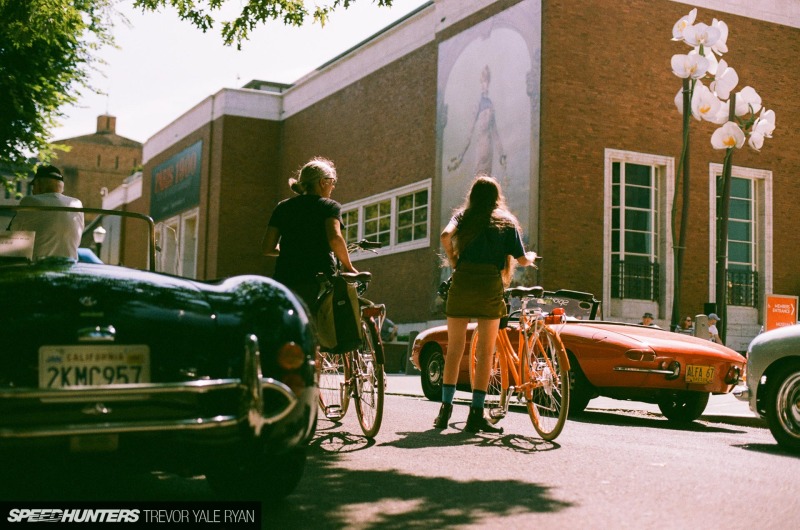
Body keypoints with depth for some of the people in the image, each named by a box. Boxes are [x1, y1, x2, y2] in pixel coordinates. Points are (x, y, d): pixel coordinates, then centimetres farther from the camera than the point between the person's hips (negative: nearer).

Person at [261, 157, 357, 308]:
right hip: (318, 282, -4)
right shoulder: (330, 206, 2)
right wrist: (348, 267, -4)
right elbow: (335, 239, -17)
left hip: (284, 280, 4)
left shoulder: (283, 207, 15)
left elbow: (266, 248, 10)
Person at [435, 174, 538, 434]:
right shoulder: (507, 222, 12)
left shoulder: (463, 217, 12)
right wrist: (531, 257, 30)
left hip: (463, 282, 1)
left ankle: (446, 408, 5)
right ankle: (476, 414, 0)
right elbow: (520, 259, 8)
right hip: (491, 285, -1)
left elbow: (446, 236, -8)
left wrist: (453, 261, 7)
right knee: (485, 352, 2)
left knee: (454, 349, 8)